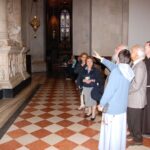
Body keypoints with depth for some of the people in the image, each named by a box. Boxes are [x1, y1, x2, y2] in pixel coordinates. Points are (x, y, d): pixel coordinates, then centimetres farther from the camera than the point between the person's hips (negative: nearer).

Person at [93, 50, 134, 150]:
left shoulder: (116, 71, -22)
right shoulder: (129, 71, 3)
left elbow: (109, 90, -21)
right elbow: (113, 66, 16)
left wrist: (101, 104, -9)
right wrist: (101, 58, 25)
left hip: (112, 106, -8)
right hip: (122, 106, 8)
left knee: (110, 131, 8)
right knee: (119, 131, 19)